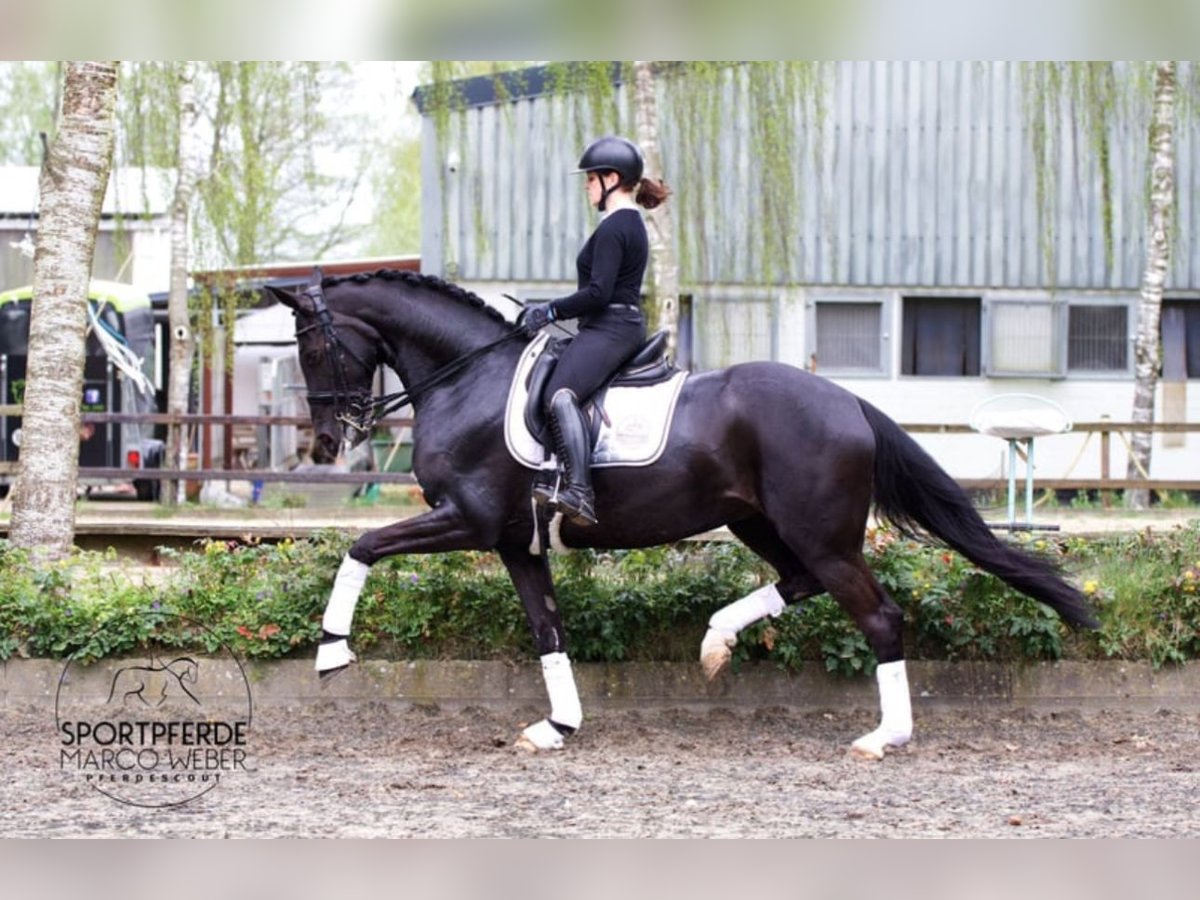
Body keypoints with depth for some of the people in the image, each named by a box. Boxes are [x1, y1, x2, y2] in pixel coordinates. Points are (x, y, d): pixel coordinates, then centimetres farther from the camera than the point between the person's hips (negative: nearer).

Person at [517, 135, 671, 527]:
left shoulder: (612, 228, -12)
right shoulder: (632, 224, 20)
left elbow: (597, 293, -20)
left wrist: (552, 311, -9)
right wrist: (550, 310, 22)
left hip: (608, 329, -12)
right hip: (626, 326, 12)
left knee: (560, 395, -31)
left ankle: (578, 491, -48)